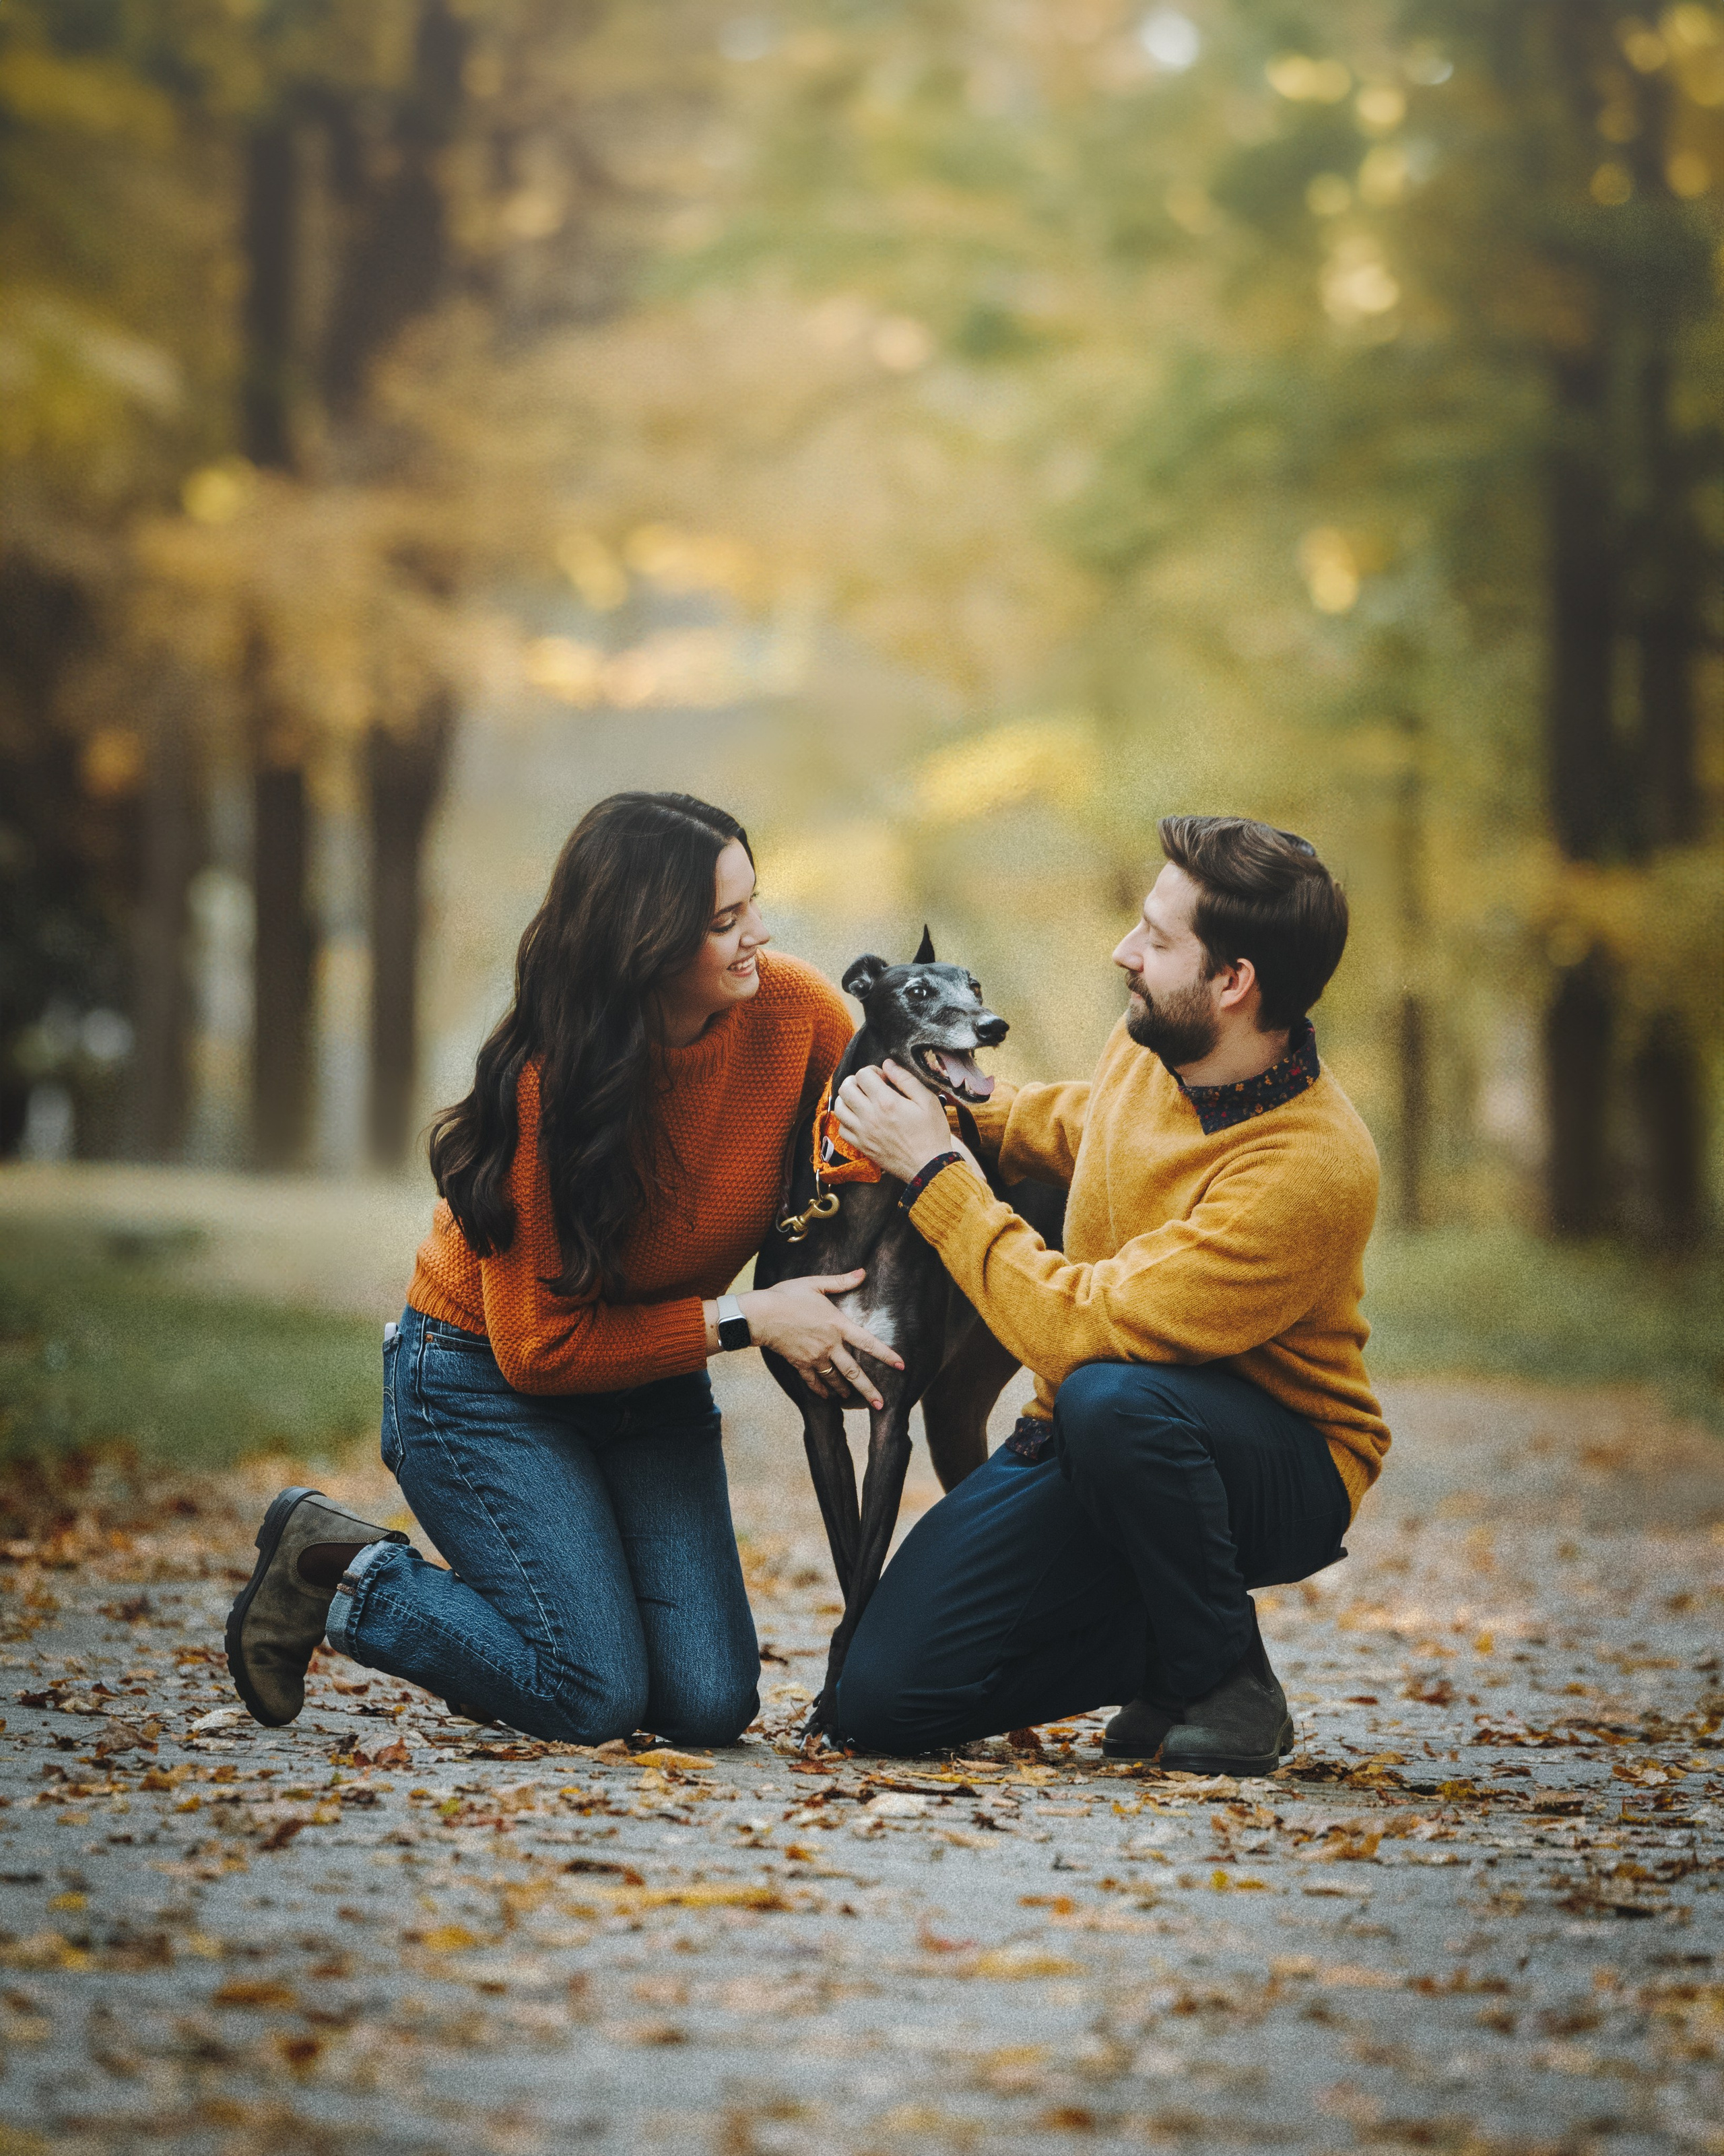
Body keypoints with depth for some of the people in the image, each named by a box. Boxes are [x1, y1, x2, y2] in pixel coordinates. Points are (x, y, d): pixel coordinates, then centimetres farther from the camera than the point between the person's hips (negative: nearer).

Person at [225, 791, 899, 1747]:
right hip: (486, 1375, -5)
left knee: (708, 1702, -10)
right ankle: (336, 1572, 6)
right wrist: (746, 1320, -26)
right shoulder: (547, 1087, -28)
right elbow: (539, 1346, -22)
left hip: (652, 1381, 5)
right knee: (594, 1697, -16)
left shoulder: (796, 1012, -17)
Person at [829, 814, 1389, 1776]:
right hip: (1085, 1444, 6)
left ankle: (1229, 1679, -15)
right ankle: (1164, 1642, 13)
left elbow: (1079, 1331, -30)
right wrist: (968, 1121, 9)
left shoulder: (1312, 1172, -29)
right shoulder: (1152, 1046, -5)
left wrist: (937, 1174, -23)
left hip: (1281, 1477, -6)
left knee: (1112, 1393, -41)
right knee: (884, 1698, -11)